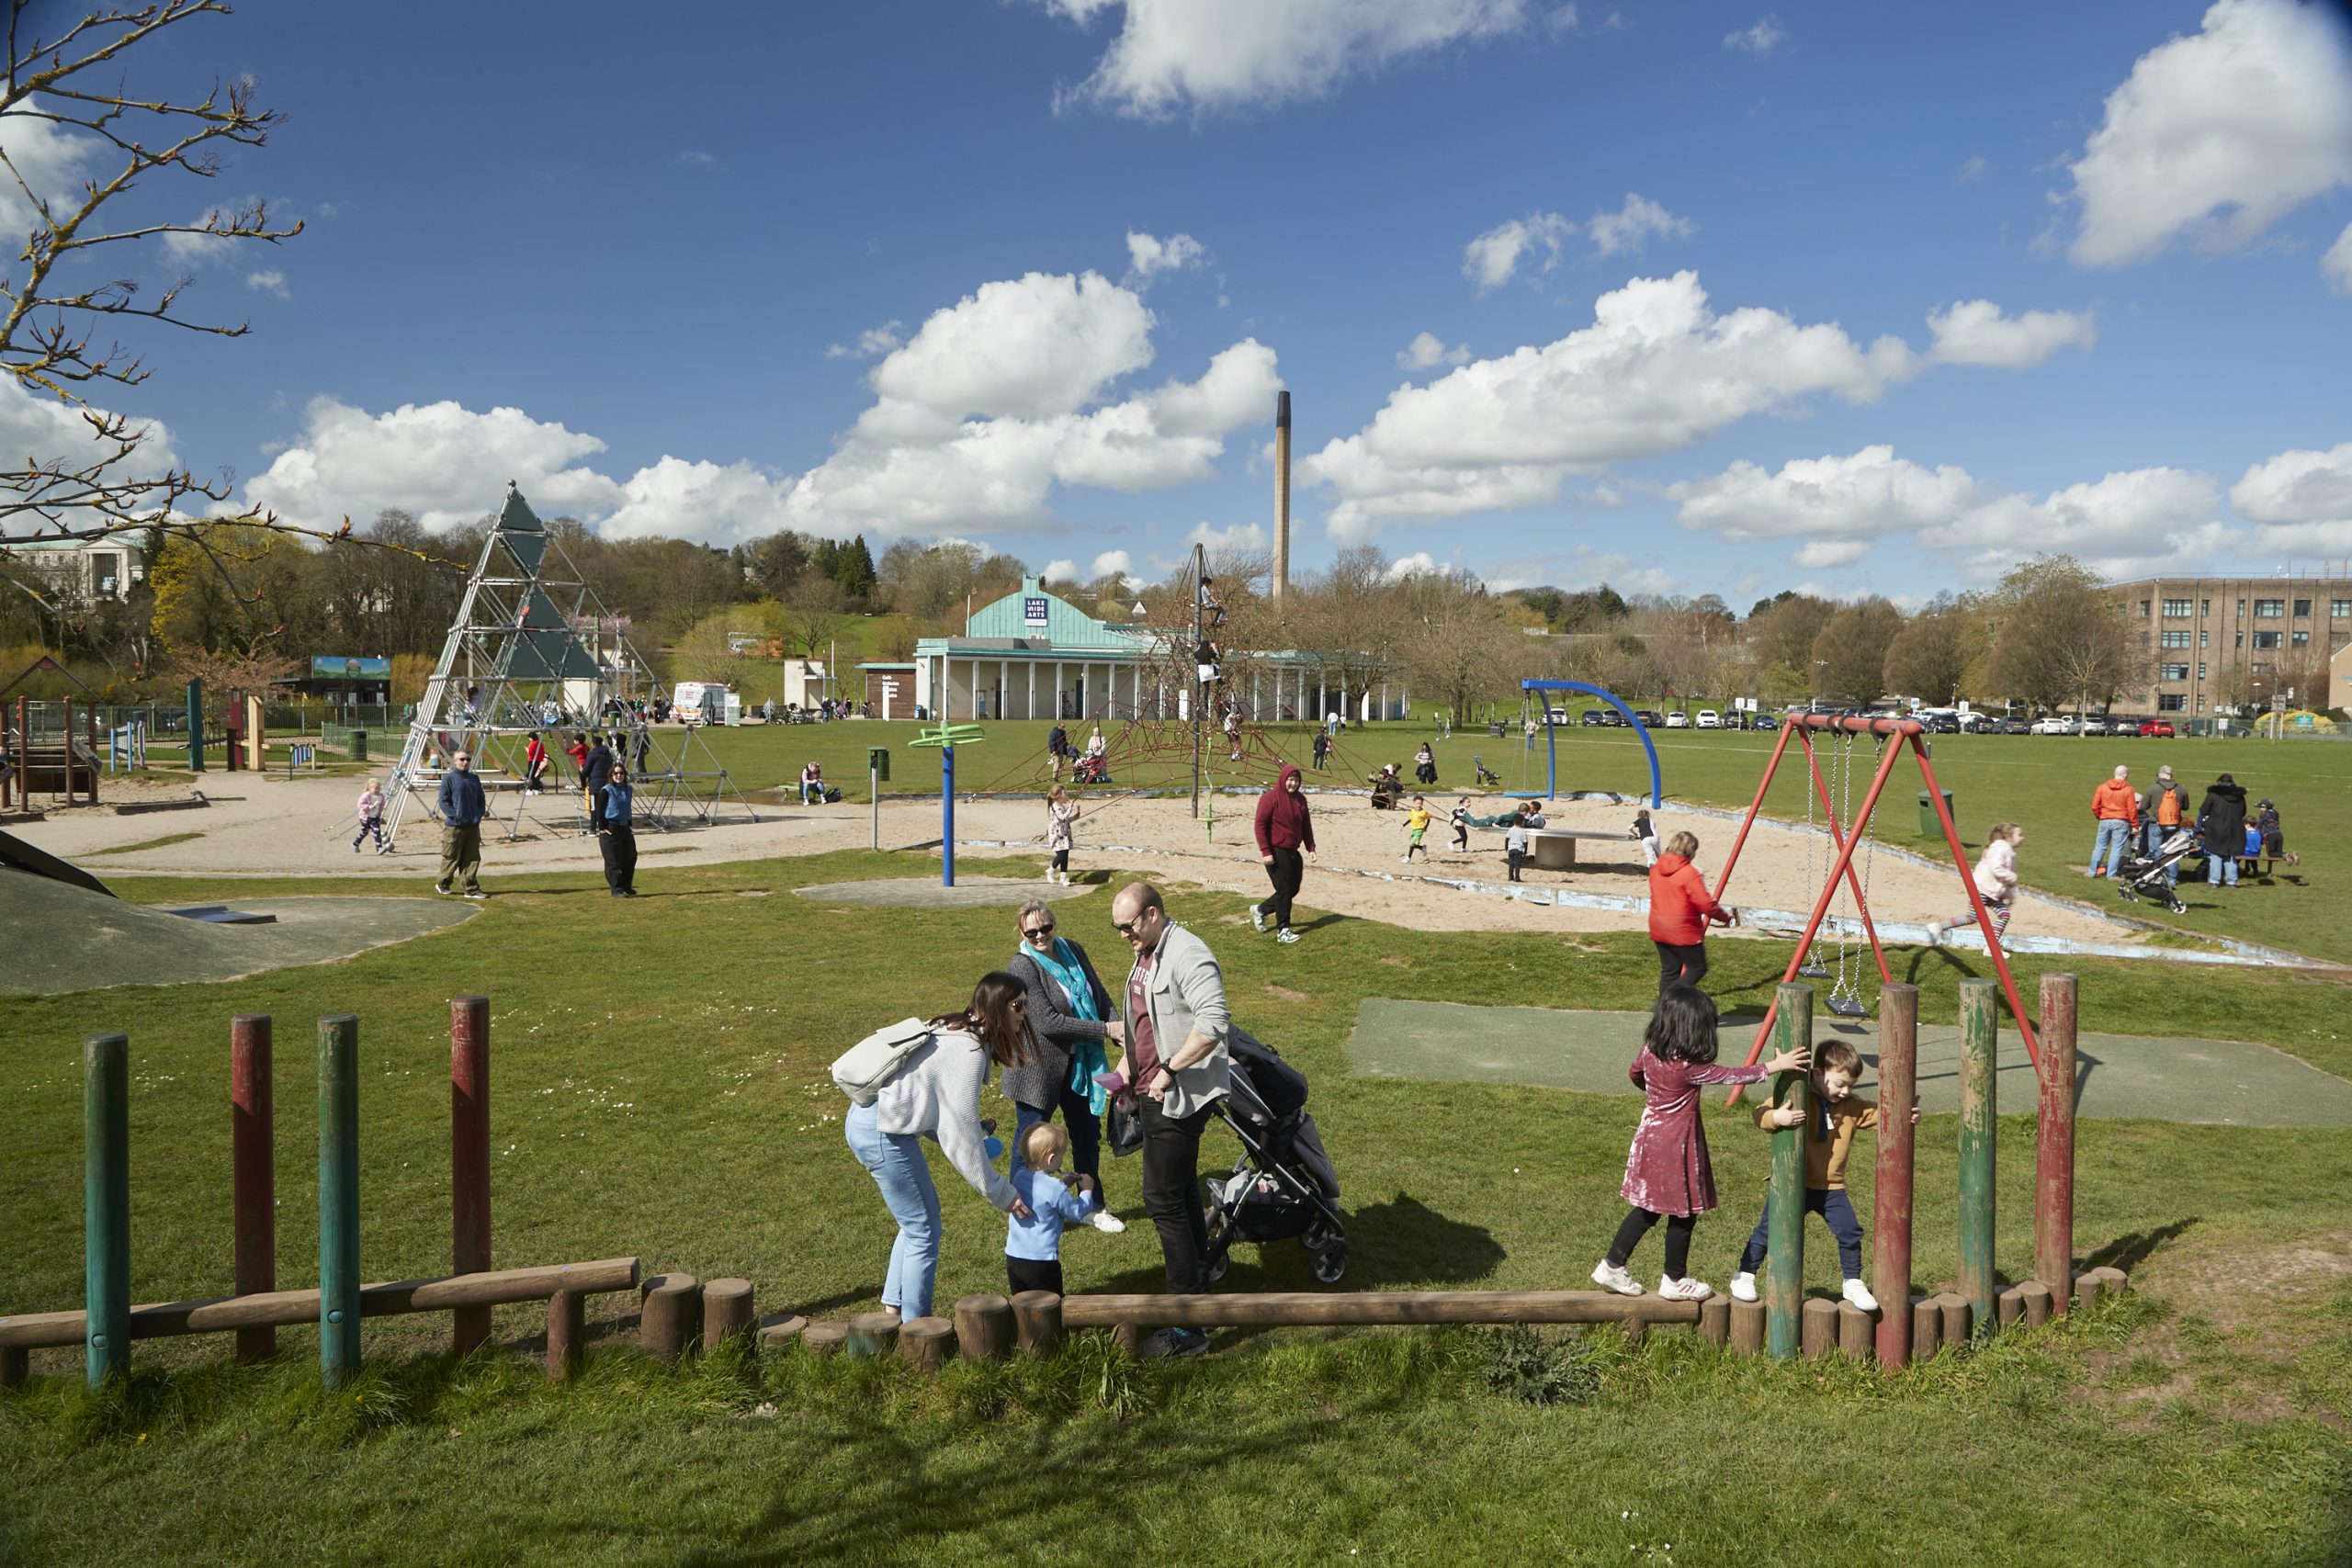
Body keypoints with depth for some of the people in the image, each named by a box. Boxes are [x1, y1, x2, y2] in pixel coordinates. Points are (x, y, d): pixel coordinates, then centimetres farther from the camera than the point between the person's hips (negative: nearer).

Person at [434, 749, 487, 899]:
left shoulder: (474, 779, 11)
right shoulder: (449, 779, -5)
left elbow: (481, 799, 18)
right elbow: (443, 801, -7)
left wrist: (480, 813, 3)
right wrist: (455, 815, -14)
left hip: (473, 825, 5)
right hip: (454, 826, -5)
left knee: (473, 858, 3)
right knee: (451, 857, 4)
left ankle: (472, 889, 6)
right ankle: (442, 885, 23)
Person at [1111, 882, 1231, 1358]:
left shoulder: (1187, 956, -20)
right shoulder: (1146, 954, 13)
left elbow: (1213, 1023, -30)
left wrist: (1169, 1069, -26)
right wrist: (1127, 1065, 17)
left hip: (1180, 1097, -10)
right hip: (1153, 1092, 10)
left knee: (1164, 1199, -8)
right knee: (1182, 1193, 18)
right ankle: (1199, 1280, 31)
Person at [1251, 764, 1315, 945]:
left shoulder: (1300, 799, 10)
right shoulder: (1271, 798, -12)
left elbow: (1306, 825, 18)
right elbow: (1260, 825, -13)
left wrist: (1310, 847, 10)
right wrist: (1265, 851, -17)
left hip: (1293, 852, 8)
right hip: (1276, 853, -8)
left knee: (1293, 889, 11)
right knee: (1284, 890, -6)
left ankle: (1260, 911, 29)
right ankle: (1283, 931, 3)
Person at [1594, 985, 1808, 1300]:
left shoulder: (1649, 1051, -3)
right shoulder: (1690, 1067, -25)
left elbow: (1634, 1074, 17)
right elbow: (1731, 1075, -21)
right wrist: (1774, 1066, -14)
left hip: (1650, 1137, 8)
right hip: (1677, 1146, -8)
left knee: (1649, 1208, 19)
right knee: (1684, 1213, 10)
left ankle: (1612, 1266, 21)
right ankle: (1675, 1281, 23)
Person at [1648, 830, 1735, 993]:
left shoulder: (1655, 869, 5)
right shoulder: (1689, 872, -17)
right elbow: (1706, 904, -18)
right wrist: (1726, 917, -1)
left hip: (1659, 929, 7)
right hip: (1683, 931, -7)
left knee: (1669, 970, 15)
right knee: (1697, 968, 6)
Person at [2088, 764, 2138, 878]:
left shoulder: (2102, 787, 2)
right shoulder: (2128, 790, -6)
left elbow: (2094, 806, 3)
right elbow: (2132, 810, -7)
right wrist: (2135, 826, 1)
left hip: (2105, 821, 3)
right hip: (2121, 822, -3)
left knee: (2100, 846, 12)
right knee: (2117, 848, 2)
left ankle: (2092, 871, 13)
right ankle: (2111, 874, 2)